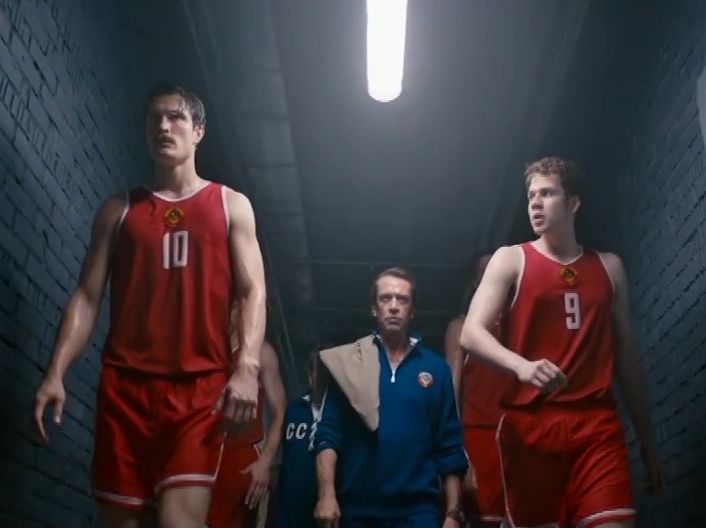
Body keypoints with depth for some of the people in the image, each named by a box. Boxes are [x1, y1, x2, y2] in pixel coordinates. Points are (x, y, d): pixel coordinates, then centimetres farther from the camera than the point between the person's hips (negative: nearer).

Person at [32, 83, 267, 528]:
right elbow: (87, 296, 10)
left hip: (200, 386, -2)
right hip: (124, 384, 2)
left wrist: (247, 368, -13)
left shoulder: (231, 205, 12)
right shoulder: (119, 210, 16)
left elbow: (252, 293, 3)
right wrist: (56, 373, -3)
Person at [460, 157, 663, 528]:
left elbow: (625, 355, 20)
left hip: (598, 424, 2)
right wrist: (521, 365, -24)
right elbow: (471, 333, -3)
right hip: (530, 423, -1)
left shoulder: (608, 267, 17)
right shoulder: (511, 259, 9)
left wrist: (646, 439, 19)